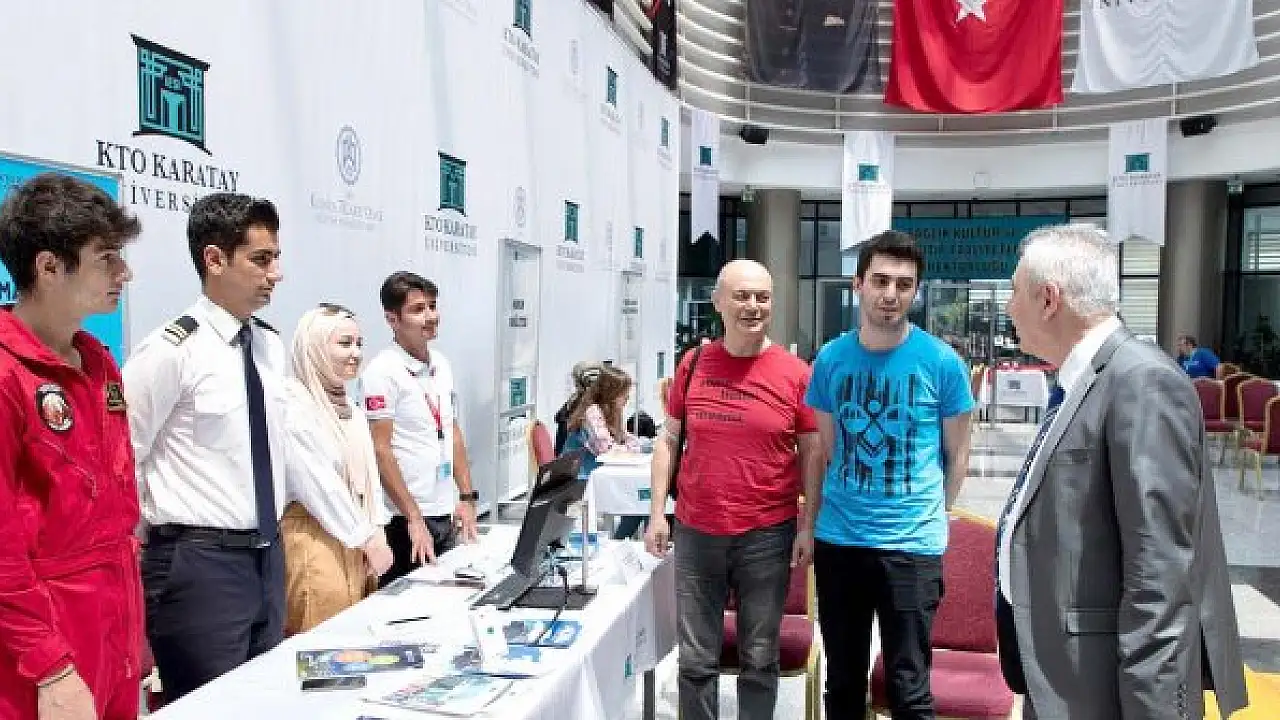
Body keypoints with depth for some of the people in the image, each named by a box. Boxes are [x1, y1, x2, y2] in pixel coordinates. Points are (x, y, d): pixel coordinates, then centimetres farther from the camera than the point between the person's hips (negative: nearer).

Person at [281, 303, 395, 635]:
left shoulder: (352, 409, 16)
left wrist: (377, 534, 1)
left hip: (358, 543, 8)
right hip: (313, 541, -8)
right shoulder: (294, 405, -12)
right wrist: (368, 539, -11)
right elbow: (320, 484, -16)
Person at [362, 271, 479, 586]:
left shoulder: (442, 364, 10)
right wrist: (414, 518, -17)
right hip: (406, 521, -7)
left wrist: (467, 498, 10)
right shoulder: (383, 371, -12)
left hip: (446, 515, 7)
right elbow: (380, 450, -15)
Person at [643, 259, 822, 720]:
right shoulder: (693, 364, 2)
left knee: (759, 659, 12)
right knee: (696, 659, 11)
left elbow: (813, 454, 0)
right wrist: (657, 512, 4)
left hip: (767, 535, -2)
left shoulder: (795, 373, -5)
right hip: (696, 532, 2)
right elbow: (669, 439, 9)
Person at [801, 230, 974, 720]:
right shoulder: (830, 359, 1)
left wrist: (935, 517, 2)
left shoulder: (942, 362, -7)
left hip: (912, 544, -3)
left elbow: (957, 453, 4)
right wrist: (810, 522, 9)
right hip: (836, 539, 3)